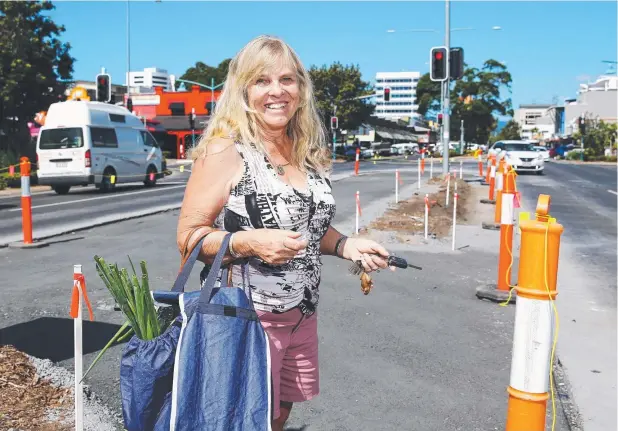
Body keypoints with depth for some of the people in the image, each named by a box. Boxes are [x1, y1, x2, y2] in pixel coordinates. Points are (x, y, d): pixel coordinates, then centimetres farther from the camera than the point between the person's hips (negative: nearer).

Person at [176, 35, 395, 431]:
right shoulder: (225, 150, -14)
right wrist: (249, 242, -28)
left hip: (302, 318, 6)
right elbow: (188, 236, -14)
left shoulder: (308, 152, 6)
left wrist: (346, 245, 1)